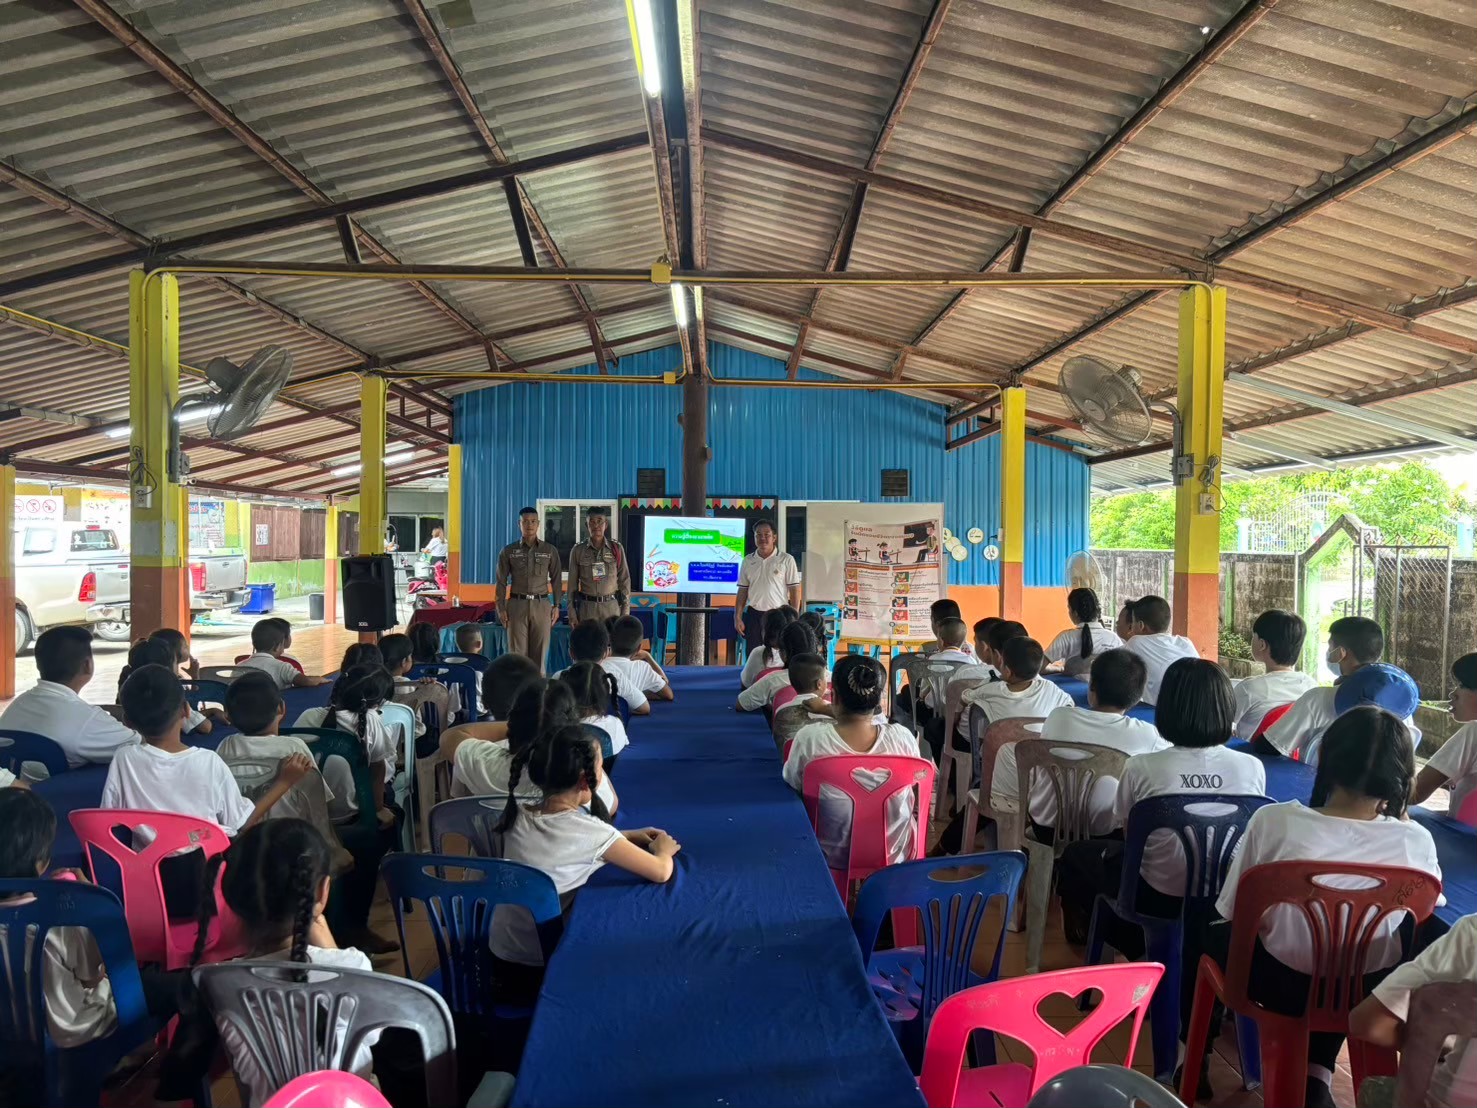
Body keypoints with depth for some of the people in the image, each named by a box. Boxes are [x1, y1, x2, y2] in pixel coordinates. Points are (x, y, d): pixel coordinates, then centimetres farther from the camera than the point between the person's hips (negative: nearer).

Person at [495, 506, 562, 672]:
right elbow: (501, 581, 6)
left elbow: (556, 580, 8)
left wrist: (556, 606, 2)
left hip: (541, 604, 0)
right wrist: (501, 608, 0)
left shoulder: (550, 550, 7)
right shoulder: (508, 551, 5)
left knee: (539, 652, 0)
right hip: (517, 604, 0)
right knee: (517, 651, -1)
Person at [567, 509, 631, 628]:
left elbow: (624, 580, 3)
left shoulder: (617, 548, 1)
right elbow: (572, 583, 4)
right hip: (587, 607, 0)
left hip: (611, 606, 0)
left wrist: (625, 612, 0)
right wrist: (572, 614, 0)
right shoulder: (578, 550, 1)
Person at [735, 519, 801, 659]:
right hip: (754, 615, 3)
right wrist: (737, 617, 5)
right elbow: (742, 591, 11)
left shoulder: (786, 560, -2)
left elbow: (795, 590, -3)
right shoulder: (748, 561, 8)